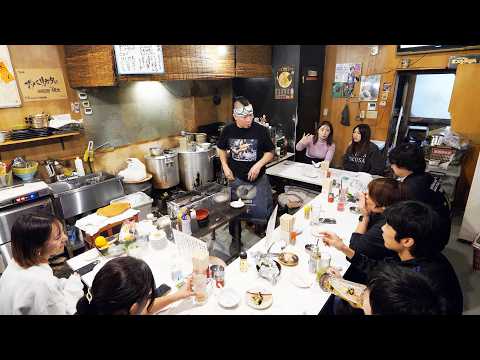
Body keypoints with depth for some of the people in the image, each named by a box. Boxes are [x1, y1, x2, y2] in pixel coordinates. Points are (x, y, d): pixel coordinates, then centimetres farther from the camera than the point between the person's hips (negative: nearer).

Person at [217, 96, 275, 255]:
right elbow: (222, 149, 11)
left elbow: (270, 152, -3)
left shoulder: (260, 130, -11)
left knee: (263, 209, 7)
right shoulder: (228, 130, -5)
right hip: (236, 179, 2)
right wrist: (225, 166, -3)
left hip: (258, 179, -1)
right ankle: (236, 240, 35)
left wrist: (259, 164, -19)